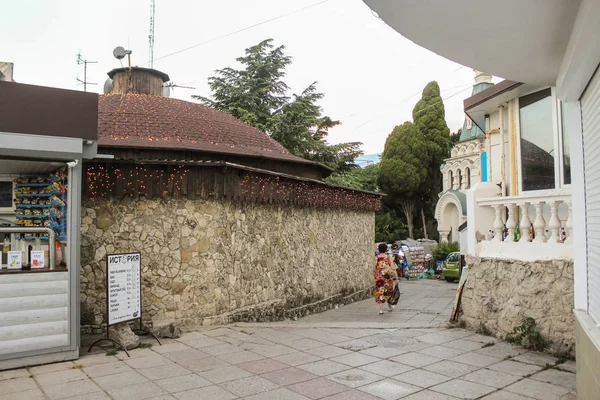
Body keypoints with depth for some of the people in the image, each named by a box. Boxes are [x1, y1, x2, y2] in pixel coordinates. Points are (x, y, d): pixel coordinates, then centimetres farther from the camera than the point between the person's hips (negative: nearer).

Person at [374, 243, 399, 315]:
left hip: (379, 277, 0)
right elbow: (393, 268, -9)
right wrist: (396, 278, -8)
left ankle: (381, 309, -3)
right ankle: (389, 306, 32)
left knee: (380, 292, 5)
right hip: (387, 276, 0)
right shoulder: (388, 257, -3)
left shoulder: (376, 258, 0)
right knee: (389, 291, 20)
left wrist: (375, 277, 12)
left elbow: (374, 269, -1)